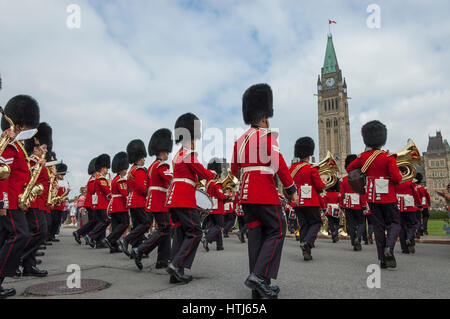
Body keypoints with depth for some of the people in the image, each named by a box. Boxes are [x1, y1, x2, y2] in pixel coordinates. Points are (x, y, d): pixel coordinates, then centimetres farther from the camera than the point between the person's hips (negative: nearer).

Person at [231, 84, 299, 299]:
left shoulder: (240, 140, 15)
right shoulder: (267, 135, -7)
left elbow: (235, 169, 20)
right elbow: (279, 164, -14)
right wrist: (292, 190, -7)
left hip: (246, 193, 8)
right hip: (266, 193, -7)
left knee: (256, 234, 9)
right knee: (276, 232, 2)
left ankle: (257, 286, 12)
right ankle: (260, 276, -9)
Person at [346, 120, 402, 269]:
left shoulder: (363, 156, -1)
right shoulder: (388, 157, -13)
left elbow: (349, 168, 11)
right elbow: (397, 178, -17)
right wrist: (400, 176, 5)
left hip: (372, 197, 3)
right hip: (388, 197, -3)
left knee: (378, 226, 8)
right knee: (394, 223, 11)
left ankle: (383, 259, 9)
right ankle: (389, 248, -15)